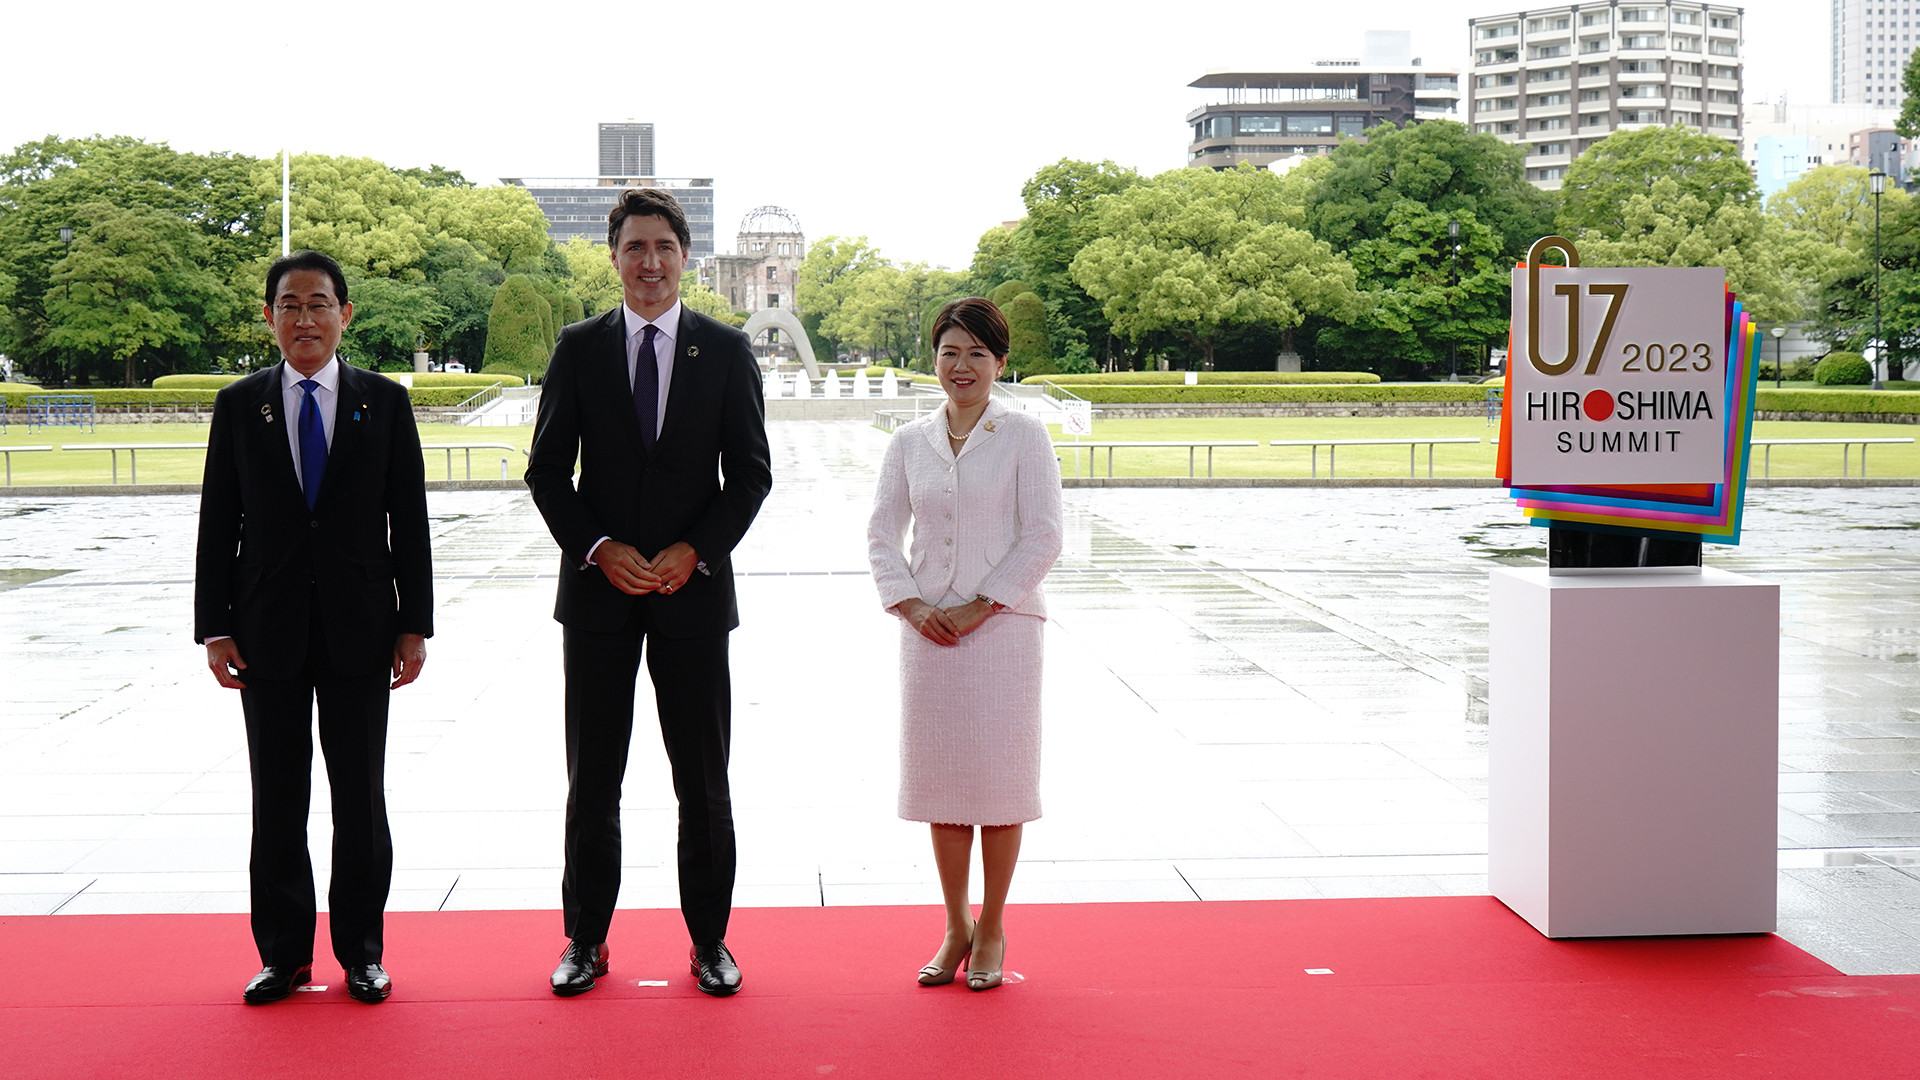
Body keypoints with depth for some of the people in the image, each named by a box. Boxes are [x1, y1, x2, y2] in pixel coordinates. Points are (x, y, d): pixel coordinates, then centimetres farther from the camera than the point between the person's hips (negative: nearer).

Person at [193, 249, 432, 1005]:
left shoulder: (385, 402, 3)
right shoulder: (238, 406, 5)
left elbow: (408, 519, 2)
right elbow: (218, 524, 4)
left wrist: (414, 625, -2)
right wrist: (214, 628, -2)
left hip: (358, 629, -1)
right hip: (268, 631, 1)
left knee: (360, 797, 6)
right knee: (276, 801, 6)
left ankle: (361, 951, 17)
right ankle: (283, 953, 17)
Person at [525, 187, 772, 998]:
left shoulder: (726, 351, 3)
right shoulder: (578, 349, 5)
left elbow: (751, 472, 2)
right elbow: (547, 469, 4)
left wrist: (693, 551, -10)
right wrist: (599, 550, -10)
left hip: (694, 589, 0)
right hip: (598, 592, 1)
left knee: (704, 781, 5)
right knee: (591, 780, 6)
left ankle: (709, 940, 16)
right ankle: (586, 939, 17)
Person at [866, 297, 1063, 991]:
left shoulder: (1023, 437, -2)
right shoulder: (910, 442, 9)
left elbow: (1043, 538, -6)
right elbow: (882, 535, 9)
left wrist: (978, 607, -12)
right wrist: (911, 604, -6)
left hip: (1002, 627, -3)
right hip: (928, 631, 3)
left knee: (998, 777, 1)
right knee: (939, 778, 7)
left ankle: (992, 928, 15)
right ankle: (956, 927, 19)